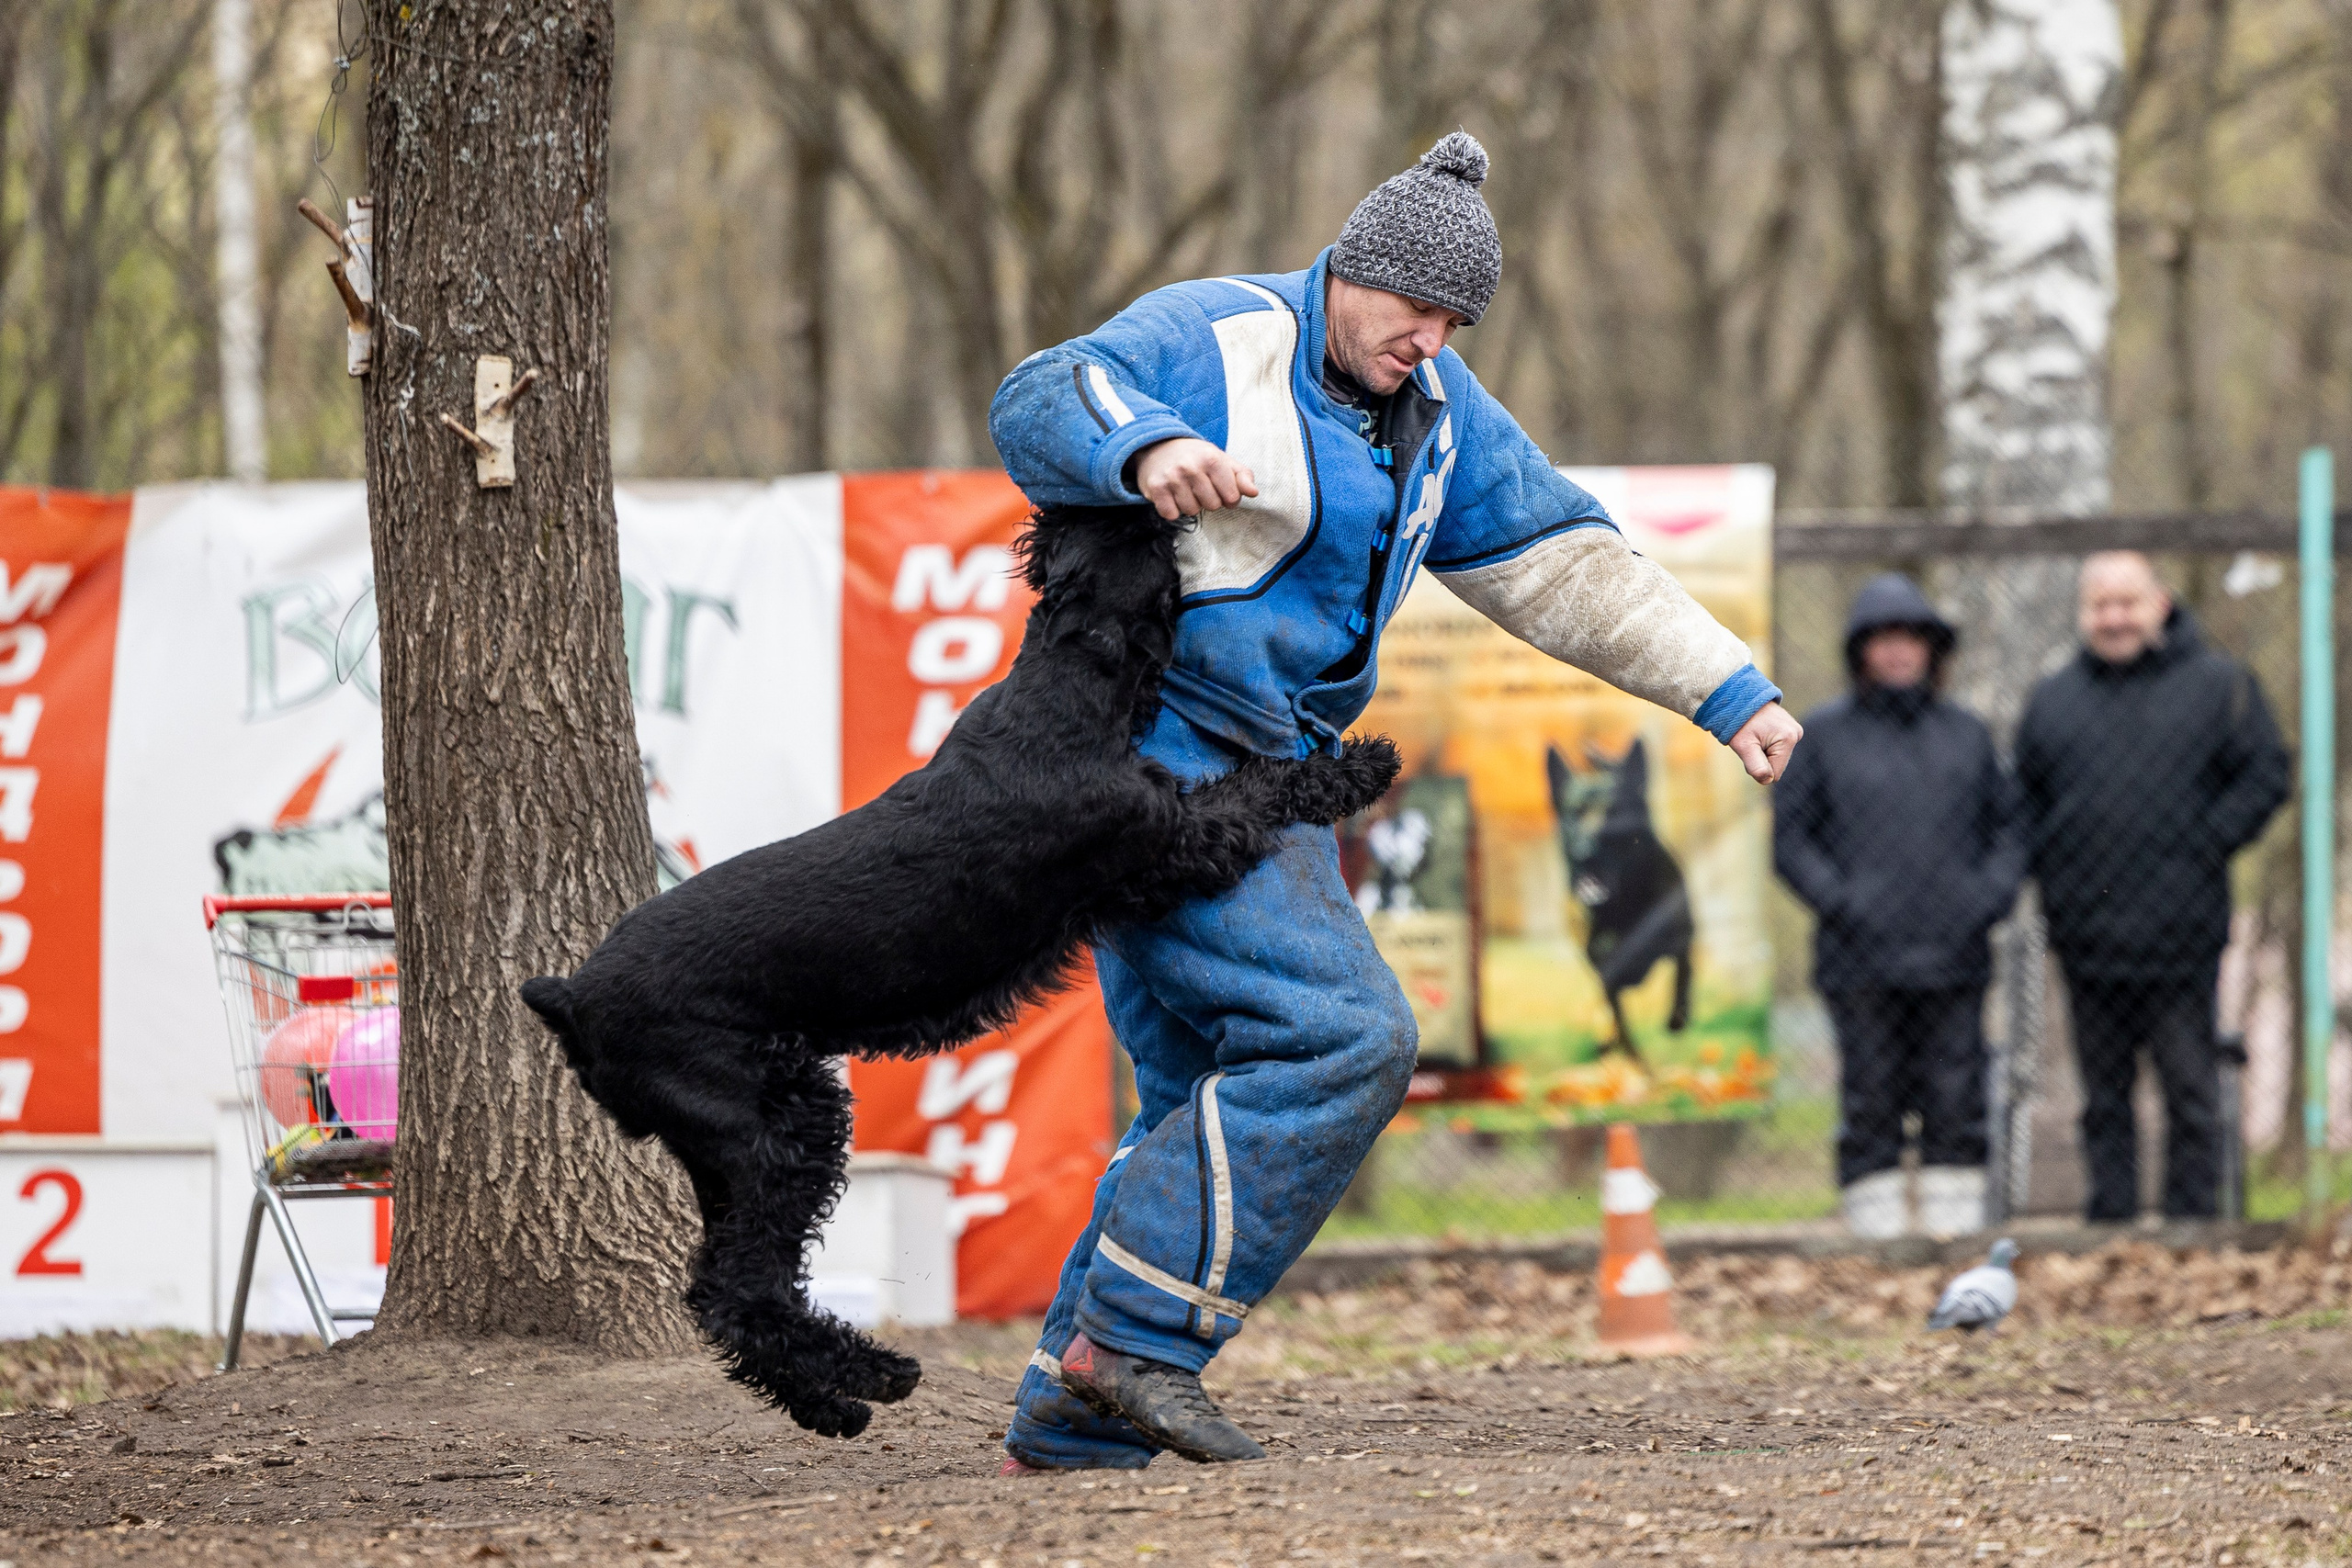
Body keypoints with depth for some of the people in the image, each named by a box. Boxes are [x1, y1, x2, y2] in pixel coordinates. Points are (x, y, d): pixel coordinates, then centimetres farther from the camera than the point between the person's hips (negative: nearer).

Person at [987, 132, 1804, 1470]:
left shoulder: (1433, 408, 13)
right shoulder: (1214, 341, -11)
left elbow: (1563, 560, 15)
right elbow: (1041, 406, -25)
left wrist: (1730, 689, 8)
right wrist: (1145, 447, -47)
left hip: (1258, 780, 9)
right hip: (1148, 747, -9)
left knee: (1219, 1101, 7)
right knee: (1338, 1034, -19)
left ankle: (1071, 1423, 9)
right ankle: (1136, 1334, -16)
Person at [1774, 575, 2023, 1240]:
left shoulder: (1968, 734, 15)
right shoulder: (1822, 735, 6)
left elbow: (2009, 826, 17)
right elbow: (1790, 839, 3)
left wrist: (1989, 896, 0)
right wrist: (1841, 903, -10)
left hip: (1953, 959, 2)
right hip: (1863, 960, -2)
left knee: (1957, 1104, 1)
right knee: (1872, 1104, -3)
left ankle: (1958, 1227, 4)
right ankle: (1878, 1225, -1)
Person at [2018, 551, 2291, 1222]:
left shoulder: (2218, 684, 2)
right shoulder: (2052, 700, 12)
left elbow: (2265, 774, 0)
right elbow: (2023, 797, 18)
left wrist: (2204, 849, -8)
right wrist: (2051, 867, 2)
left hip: (2180, 936, -3)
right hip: (2088, 934, 3)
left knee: (2190, 1088, -1)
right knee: (2103, 1095, 7)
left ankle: (2191, 1221, 3)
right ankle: (2110, 1222, 10)